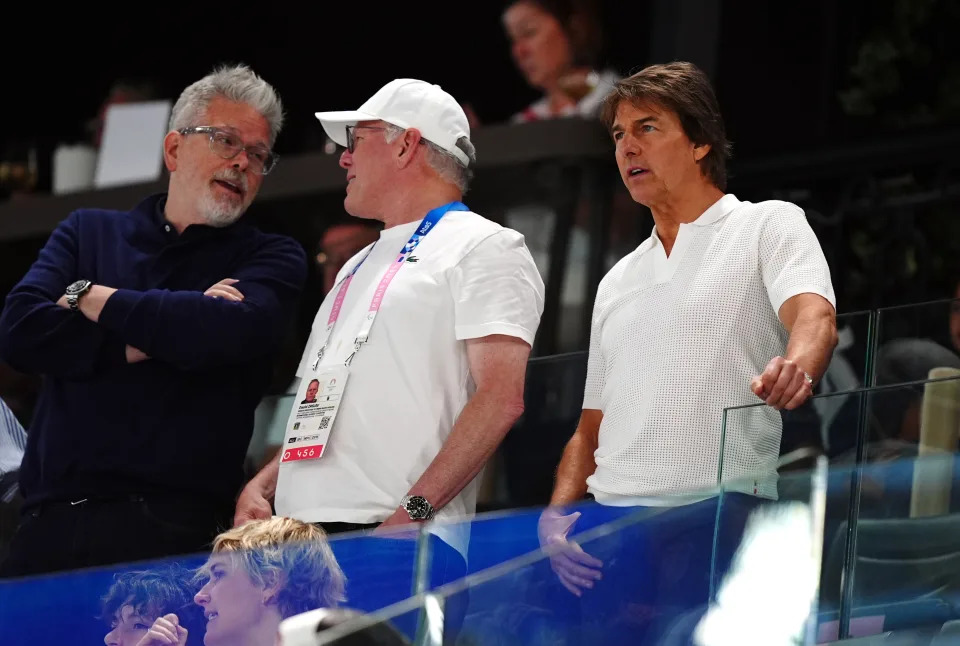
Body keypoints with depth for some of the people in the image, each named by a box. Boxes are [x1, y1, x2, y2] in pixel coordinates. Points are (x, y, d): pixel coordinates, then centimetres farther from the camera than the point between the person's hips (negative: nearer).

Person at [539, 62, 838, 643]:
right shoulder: (619, 283, 24)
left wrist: (795, 369, -38)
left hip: (718, 516, -5)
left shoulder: (768, 227, 6)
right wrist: (557, 517, 4)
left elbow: (814, 317, -14)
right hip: (609, 526, 6)